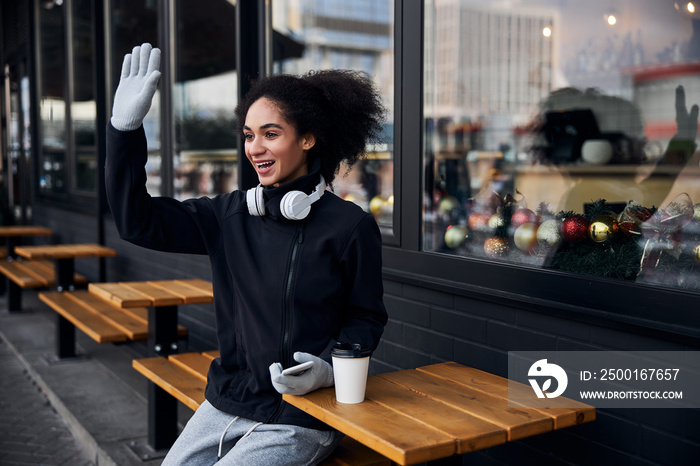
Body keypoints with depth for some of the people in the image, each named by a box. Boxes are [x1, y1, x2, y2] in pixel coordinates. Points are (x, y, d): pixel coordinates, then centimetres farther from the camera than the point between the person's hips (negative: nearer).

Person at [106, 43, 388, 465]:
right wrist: (125, 127, -8)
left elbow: (367, 317, -2)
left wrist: (326, 367, -20)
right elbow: (137, 220, -2)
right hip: (225, 404, 5)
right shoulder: (230, 216, 2)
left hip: (300, 418, -5)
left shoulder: (351, 227, -11)